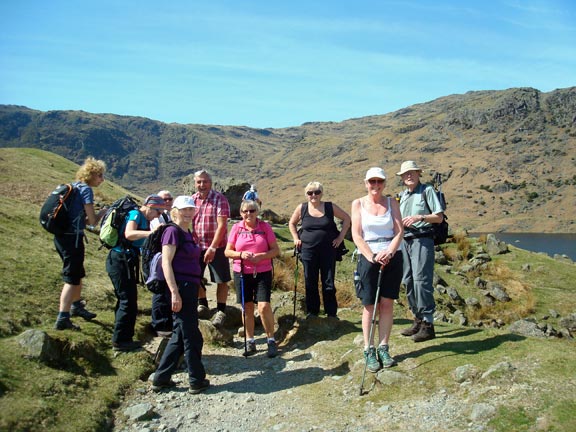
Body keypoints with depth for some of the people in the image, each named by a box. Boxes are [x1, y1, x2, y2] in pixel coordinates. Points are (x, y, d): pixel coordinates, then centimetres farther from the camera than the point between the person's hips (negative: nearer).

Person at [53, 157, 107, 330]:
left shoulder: (73, 187, 14)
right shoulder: (86, 190, -12)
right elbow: (92, 221, -12)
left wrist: (98, 214, 10)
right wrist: (103, 212, 6)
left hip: (61, 236, 9)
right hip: (72, 238, -9)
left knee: (78, 274, 24)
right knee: (71, 279, -2)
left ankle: (76, 306, 42)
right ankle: (62, 319, -2)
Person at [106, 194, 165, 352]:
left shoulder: (143, 219, 16)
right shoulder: (136, 214, -11)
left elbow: (140, 242, 19)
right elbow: (129, 234, -31)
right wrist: (151, 232, -43)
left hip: (126, 261, 10)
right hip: (120, 260, -10)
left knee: (125, 299, 16)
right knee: (129, 301, -7)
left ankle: (121, 338, 26)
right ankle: (120, 341, 2)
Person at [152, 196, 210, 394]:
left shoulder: (187, 233, 15)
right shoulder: (173, 231, -11)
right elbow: (166, 263, -17)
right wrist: (174, 292, -23)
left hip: (190, 288, 9)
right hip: (180, 288, -9)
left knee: (180, 335, 15)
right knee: (192, 336, 2)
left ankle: (161, 379, 24)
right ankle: (197, 381, 15)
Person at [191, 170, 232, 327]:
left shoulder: (220, 199, -12)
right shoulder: (192, 200, 4)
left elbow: (222, 225, -18)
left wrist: (212, 248, -21)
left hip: (216, 246, -5)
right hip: (196, 246, 5)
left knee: (221, 280, 1)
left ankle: (221, 311, 15)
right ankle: (202, 306, 32)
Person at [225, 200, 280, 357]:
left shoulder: (265, 227, -2)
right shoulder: (236, 228, 1)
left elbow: (276, 250, -1)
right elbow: (227, 251, 4)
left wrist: (260, 256, -17)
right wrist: (241, 254, -15)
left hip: (263, 272, -2)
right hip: (242, 273, 2)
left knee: (264, 306, -10)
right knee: (247, 307, 9)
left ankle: (271, 340, 7)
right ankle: (250, 341, 23)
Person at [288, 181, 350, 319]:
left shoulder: (330, 207, -1)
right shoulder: (301, 208, 1)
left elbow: (346, 218, 8)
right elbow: (292, 223, 17)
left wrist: (341, 237, 2)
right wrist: (296, 238, 7)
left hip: (328, 250, -1)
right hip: (308, 250, 1)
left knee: (328, 283, 3)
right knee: (310, 283, 8)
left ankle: (331, 313, 14)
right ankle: (312, 311, 21)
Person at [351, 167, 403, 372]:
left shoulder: (392, 202, 7)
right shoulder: (358, 204, 2)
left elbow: (399, 231, 0)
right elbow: (356, 235, -4)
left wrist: (388, 253, -16)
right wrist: (372, 257, -15)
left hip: (392, 257, 2)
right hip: (368, 258, -2)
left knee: (387, 304, 4)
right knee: (369, 306, 0)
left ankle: (383, 348, 14)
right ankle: (369, 351, 7)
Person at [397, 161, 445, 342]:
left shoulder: (427, 190, -1)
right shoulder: (402, 195, 19)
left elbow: (439, 217, -6)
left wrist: (419, 217, -18)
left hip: (422, 240, -7)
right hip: (405, 240, 7)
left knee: (421, 280, -13)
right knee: (408, 281, 9)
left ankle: (428, 324, -8)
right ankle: (418, 320, 20)